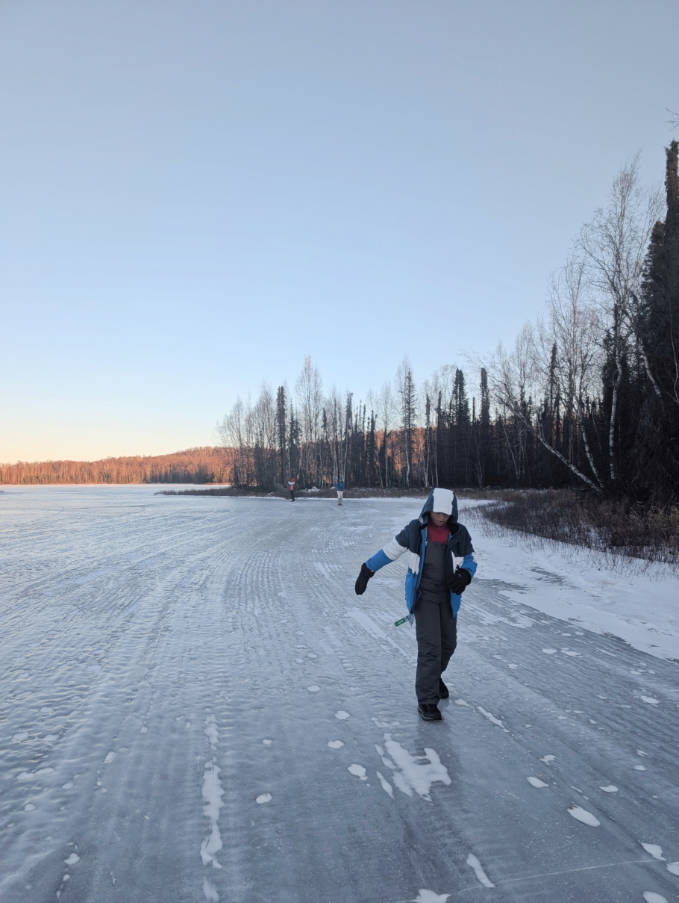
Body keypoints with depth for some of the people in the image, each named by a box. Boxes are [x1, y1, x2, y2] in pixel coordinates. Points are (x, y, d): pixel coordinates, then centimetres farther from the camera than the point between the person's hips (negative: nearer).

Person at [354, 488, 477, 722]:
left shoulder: (459, 534, -4)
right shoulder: (415, 530, -10)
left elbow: (470, 561, 6)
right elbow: (389, 551, -1)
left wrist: (464, 575, -17)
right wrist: (367, 571, 1)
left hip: (448, 596, 4)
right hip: (423, 595, -4)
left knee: (448, 643, 17)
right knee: (430, 646, -12)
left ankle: (434, 675, 47)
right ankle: (426, 701, 0)